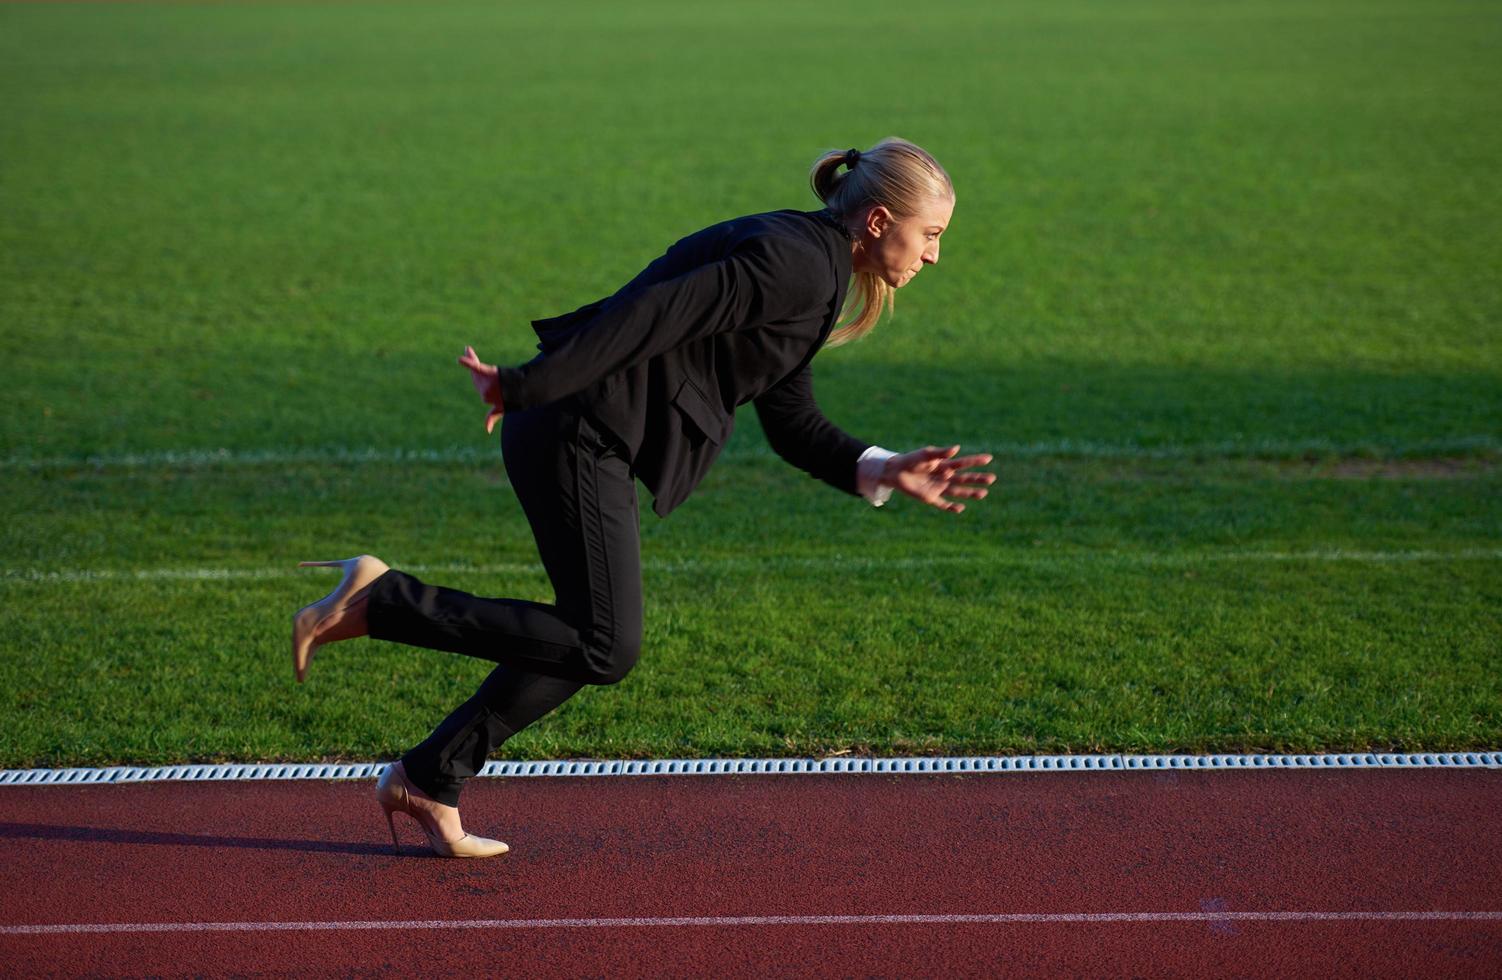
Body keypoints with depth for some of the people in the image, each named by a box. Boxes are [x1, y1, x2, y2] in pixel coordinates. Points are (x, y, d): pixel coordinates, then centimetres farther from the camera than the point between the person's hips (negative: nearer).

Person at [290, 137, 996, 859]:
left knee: (592, 638, 16)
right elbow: (660, 312, -22)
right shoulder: (797, 261, -14)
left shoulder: (810, 272, 18)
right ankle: (375, 603, -4)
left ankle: (426, 783, 24)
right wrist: (525, 388, -24)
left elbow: (793, 424, 19)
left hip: (598, 441, 10)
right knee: (606, 647, -8)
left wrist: (885, 472, 6)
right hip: (578, 435, -10)